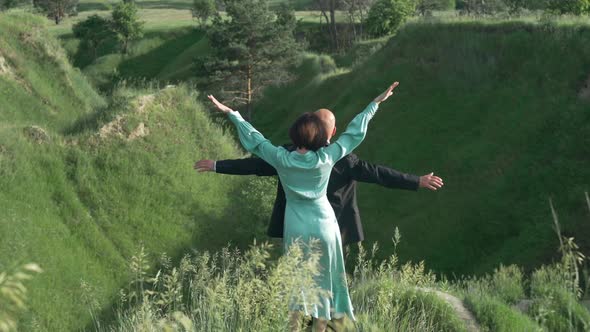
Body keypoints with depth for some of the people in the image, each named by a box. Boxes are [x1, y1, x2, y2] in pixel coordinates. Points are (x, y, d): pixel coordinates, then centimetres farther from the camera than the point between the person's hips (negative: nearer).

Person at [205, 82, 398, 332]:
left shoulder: (282, 159, -14)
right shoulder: (327, 158, -15)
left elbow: (254, 139, -3)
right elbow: (354, 132, -7)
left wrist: (230, 113, 8)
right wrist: (375, 103, 3)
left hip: (296, 226, 1)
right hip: (323, 224, -1)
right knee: (324, 278, 13)